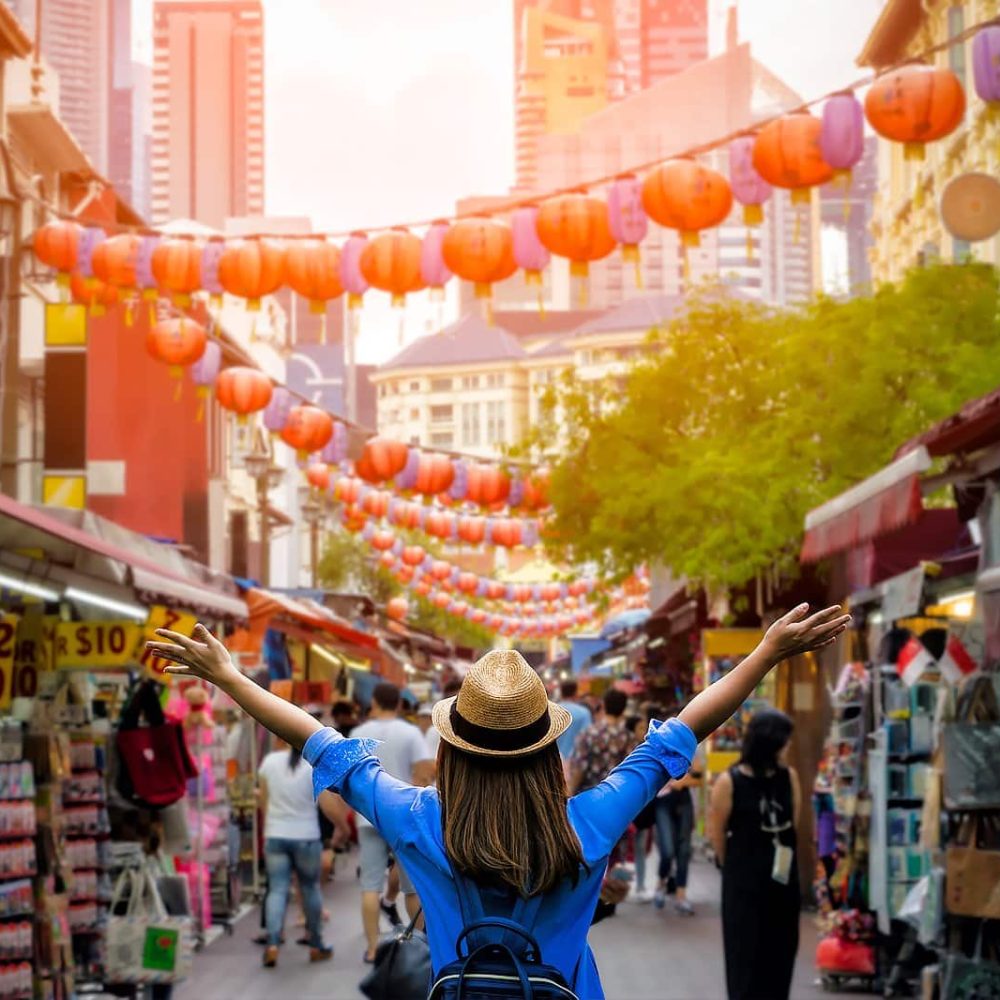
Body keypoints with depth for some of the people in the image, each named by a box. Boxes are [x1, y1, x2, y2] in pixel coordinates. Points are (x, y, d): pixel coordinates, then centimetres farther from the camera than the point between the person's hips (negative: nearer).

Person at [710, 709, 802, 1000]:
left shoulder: (789, 777, -2)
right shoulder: (730, 782, -13)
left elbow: (794, 825, 8)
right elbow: (718, 834, -2)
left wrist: (780, 859, 9)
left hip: (782, 878, 4)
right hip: (744, 883, -4)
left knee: (780, 953, 10)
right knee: (746, 954, 0)